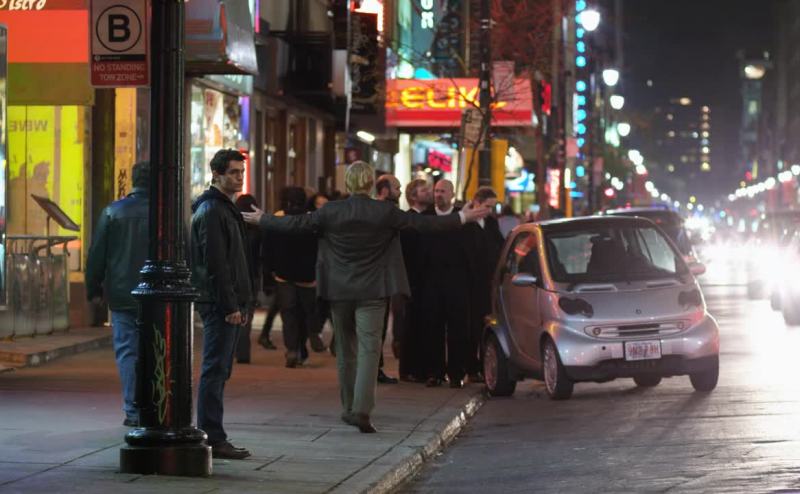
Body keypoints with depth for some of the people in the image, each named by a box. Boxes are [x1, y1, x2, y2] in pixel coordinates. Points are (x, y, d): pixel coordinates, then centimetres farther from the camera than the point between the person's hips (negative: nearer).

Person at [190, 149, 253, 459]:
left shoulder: (225, 208, 19)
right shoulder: (211, 211, -13)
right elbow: (215, 264, -19)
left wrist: (242, 304, 19)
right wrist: (231, 306, -20)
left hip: (228, 303, 10)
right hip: (220, 304, -10)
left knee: (218, 371, 12)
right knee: (215, 370, -8)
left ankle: (212, 437, 16)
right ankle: (212, 439, -7)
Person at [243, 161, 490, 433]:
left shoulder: (331, 211, -6)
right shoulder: (385, 212, -9)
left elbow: (296, 223, 0)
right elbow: (421, 223, -5)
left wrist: (262, 220, 16)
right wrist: (461, 218, 4)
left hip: (339, 291, 2)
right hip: (371, 291, -2)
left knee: (345, 350, 15)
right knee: (369, 349, -5)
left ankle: (349, 408, 23)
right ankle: (362, 410, -19)